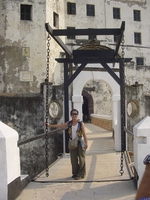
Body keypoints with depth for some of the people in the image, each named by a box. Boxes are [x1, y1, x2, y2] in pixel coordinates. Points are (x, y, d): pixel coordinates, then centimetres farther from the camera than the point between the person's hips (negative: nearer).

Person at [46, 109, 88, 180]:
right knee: (73, 159, 6)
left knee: (81, 158, 0)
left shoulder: (81, 123, -8)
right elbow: (59, 125, 11)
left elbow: (84, 134, -9)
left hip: (80, 143, -4)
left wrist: (86, 143, -14)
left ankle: (81, 174, 9)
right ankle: (75, 173, 20)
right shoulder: (69, 123, 4)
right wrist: (50, 125, 15)